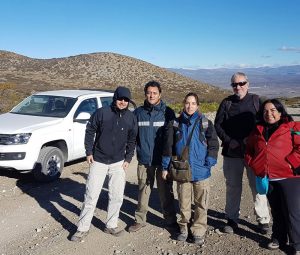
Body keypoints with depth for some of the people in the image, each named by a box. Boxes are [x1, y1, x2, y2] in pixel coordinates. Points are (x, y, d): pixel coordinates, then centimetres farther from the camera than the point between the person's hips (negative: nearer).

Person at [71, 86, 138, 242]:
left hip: (118, 163, 3)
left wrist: (128, 159, 3)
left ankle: (111, 225, 25)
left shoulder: (131, 118, 0)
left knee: (117, 196, 7)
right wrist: (89, 152, -4)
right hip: (98, 161, -2)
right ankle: (83, 228, 13)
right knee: (91, 196, 1)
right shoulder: (102, 112, -9)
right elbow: (90, 131, -1)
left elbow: (132, 140, 8)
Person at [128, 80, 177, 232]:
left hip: (163, 160, -2)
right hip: (144, 160, 2)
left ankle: (170, 220, 23)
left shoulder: (168, 113, -3)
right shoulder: (138, 112, 3)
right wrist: (139, 150, 1)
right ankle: (140, 220, 24)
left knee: (166, 191, 8)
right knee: (143, 191, 11)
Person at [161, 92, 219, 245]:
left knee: (201, 203, 7)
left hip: (201, 171, -1)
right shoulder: (175, 124, 4)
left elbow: (214, 144, 0)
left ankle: (199, 231, 21)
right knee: (183, 202, 11)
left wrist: (209, 163, -9)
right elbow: (168, 146, 6)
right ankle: (184, 227, 28)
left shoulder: (205, 123, 0)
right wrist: (165, 167, 4)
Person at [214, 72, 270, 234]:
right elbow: (217, 125, 6)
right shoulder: (226, 103, 5)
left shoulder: (256, 101, 2)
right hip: (231, 152, 1)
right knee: (232, 186, 10)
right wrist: (228, 140, -8)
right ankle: (232, 220, 23)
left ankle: (263, 220, 19)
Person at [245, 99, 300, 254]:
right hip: (267, 178, 5)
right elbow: (249, 151, 19)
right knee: (276, 211, 18)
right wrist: (254, 165, 5)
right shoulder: (257, 131, 11)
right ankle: (278, 238, 34)